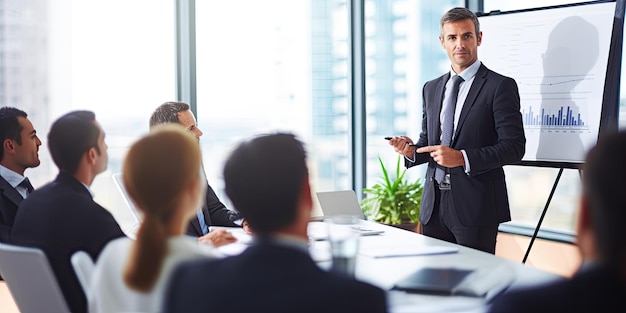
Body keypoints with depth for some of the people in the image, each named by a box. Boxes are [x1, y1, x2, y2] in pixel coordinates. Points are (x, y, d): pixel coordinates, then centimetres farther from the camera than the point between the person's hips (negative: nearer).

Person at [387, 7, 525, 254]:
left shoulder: (500, 86, -4)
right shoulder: (432, 88, 15)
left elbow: (513, 147, -11)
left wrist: (462, 158, -21)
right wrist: (411, 151, 0)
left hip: (474, 206, -6)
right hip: (433, 206, 6)